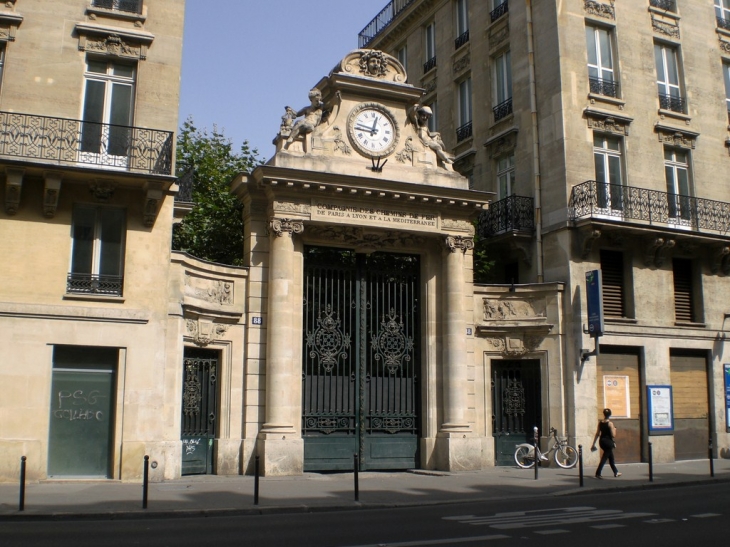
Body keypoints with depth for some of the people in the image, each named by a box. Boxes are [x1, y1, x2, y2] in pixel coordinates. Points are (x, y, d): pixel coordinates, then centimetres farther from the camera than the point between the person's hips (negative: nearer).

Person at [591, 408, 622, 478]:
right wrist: (614, 429, 3)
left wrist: (593, 444, 11)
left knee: (611, 456, 22)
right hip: (608, 442, -6)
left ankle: (616, 472, 35)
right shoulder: (610, 423, -13)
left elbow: (597, 434, 7)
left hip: (602, 441, 6)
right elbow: (613, 435, -16)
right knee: (604, 458, -2)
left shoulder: (600, 422, 3)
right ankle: (597, 473, -10)